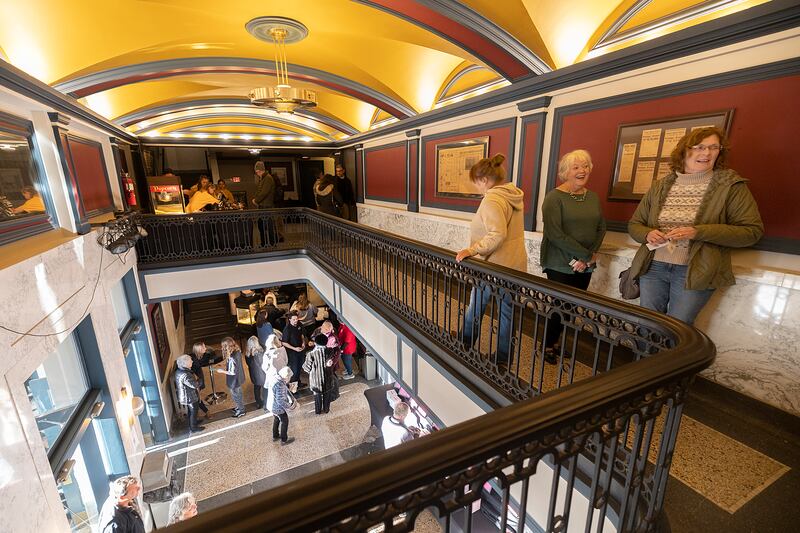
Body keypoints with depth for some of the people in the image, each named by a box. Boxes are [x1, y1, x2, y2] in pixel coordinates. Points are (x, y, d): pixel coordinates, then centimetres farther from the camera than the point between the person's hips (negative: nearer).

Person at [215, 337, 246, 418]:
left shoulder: (232, 357, -35)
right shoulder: (237, 351, -9)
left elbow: (233, 372, -26)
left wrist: (222, 371, -15)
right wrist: (227, 367, 8)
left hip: (234, 380, -8)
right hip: (239, 378, 8)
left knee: (235, 395, 15)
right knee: (238, 394, 28)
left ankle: (241, 411, 34)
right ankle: (240, 406, 48)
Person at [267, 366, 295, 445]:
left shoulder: (274, 375, -12)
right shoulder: (279, 385, -38)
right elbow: (280, 401, -31)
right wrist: (289, 406, -15)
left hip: (272, 404, 8)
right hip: (278, 407, -8)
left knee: (276, 420, 29)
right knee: (284, 421, 14)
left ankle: (275, 436, 48)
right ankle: (284, 440, 32)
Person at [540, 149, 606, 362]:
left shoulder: (593, 197, 10)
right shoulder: (555, 197, -10)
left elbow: (601, 228, 9)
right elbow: (554, 233, -19)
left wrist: (590, 255, -7)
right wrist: (585, 254, -16)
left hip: (585, 265, 6)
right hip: (561, 264, -6)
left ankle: (558, 342, 30)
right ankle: (548, 346, 23)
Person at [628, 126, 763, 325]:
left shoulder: (731, 185, 0)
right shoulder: (660, 186, 8)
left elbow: (752, 230, -5)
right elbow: (634, 224, 12)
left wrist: (697, 232, -18)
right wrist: (648, 234, -11)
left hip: (695, 271, -2)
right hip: (652, 266, 3)